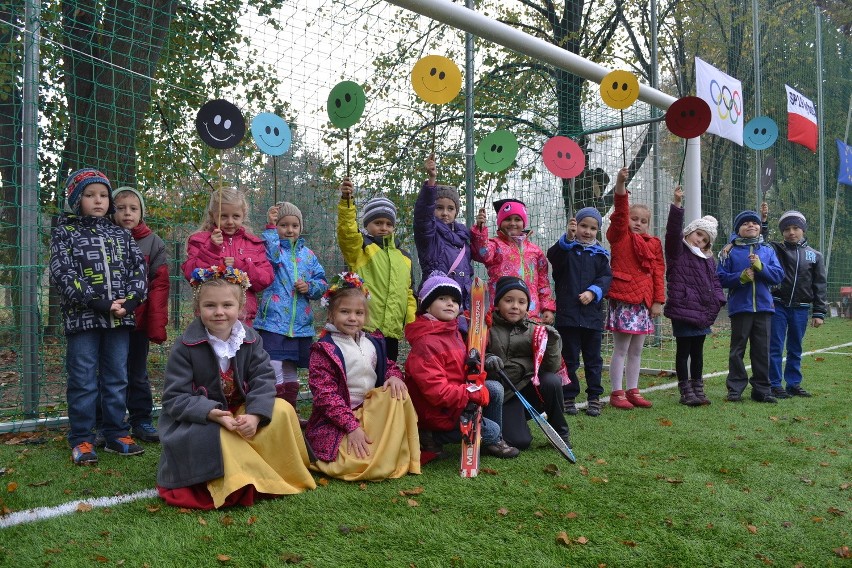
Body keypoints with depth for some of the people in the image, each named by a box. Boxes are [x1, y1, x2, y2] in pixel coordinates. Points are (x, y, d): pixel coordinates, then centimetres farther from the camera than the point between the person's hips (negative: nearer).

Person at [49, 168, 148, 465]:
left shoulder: (120, 234, 13)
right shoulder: (65, 233, 3)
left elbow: (139, 269, 7)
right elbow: (63, 275, -9)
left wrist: (130, 301, -11)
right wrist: (99, 303, -17)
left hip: (119, 318, 3)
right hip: (82, 318, -3)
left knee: (117, 379, 9)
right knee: (83, 382, 1)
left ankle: (116, 434, 19)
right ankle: (81, 440, 10)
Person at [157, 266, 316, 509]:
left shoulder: (251, 339, -4)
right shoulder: (185, 347, -15)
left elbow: (263, 379, -11)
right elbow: (175, 398, -17)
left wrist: (255, 414, -30)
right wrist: (212, 413, -33)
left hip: (241, 414, 4)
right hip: (198, 423, -4)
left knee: (281, 411, -19)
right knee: (216, 438, -36)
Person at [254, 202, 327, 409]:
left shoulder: (308, 255, 12)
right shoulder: (272, 249, -1)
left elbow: (323, 283, 12)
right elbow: (271, 254, -26)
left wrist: (310, 286, -8)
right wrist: (271, 226, -21)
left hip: (300, 324, 5)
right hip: (273, 322, -5)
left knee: (291, 375, 17)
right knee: (274, 376, -10)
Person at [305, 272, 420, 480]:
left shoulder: (373, 343, 9)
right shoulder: (324, 350, -11)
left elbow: (388, 365, 22)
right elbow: (325, 395, -16)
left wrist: (394, 376, -6)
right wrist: (352, 426, -23)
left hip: (371, 411, 6)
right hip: (335, 421, -6)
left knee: (396, 392, -18)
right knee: (359, 464, -26)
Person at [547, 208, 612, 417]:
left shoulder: (600, 254, 11)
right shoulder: (566, 248, 1)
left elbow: (606, 277, 3)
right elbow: (553, 256, -22)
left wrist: (593, 292, -15)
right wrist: (568, 238, -38)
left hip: (592, 315, 3)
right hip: (567, 313, -3)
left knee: (593, 359, 10)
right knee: (569, 358, 5)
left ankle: (594, 397, 20)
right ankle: (569, 397, 14)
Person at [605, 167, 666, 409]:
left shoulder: (653, 244, 13)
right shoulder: (620, 236, 0)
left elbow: (658, 272, 10)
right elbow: (620, 211, -15)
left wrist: (658, 300, 3)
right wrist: (621, 184, -29)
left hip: (644, 301, 6)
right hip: (623, 299, -6)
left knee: (636, 350, 12)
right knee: (621, 349, -1)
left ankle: (633, 391, 22)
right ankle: (617, 393, 6)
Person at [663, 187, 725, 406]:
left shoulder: (708, 259, 16)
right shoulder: (677, 252, -3)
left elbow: (715, 282, 19)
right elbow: (673, 230, -18)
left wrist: (717, 301, 3)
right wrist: (677, 205, -29)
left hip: (703, 312, 6)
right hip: (682, 310, -6)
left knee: (697, 352, 14)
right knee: (683, 351, 1)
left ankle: (698, 388, 23)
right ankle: (685, 391, 8)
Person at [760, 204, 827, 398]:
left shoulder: (814, 255, 7)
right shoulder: (776, 249, 2)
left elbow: (819, 286, 7)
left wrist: (819, 313, 3)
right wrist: (763, 221, -18)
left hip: (800, 309, 2)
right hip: (778, 306, -2)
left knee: (795, 349, 11)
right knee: (775, 347, -1)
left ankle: (794, 384, 21)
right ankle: (775, 385, 7)